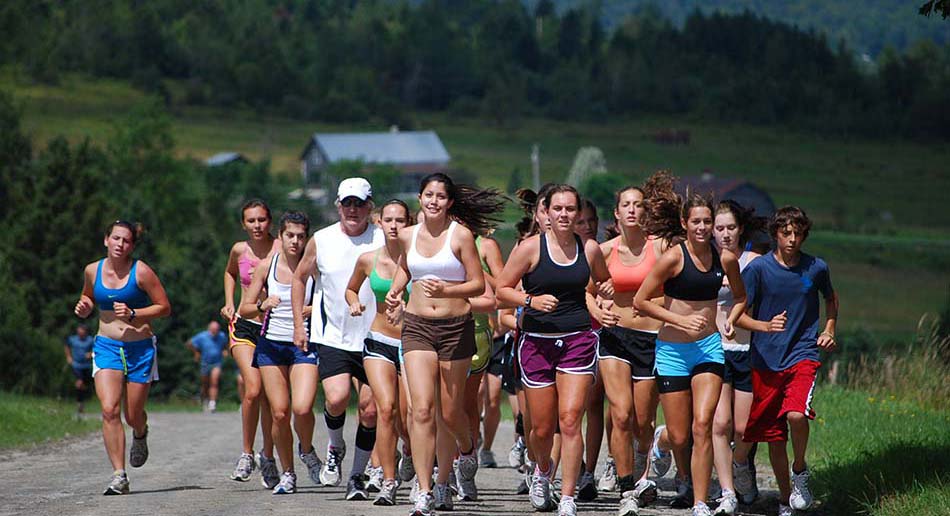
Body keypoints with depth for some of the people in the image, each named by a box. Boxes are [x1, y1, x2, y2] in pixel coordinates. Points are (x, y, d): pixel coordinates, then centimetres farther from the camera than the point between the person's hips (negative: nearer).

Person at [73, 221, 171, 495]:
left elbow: (165, 307, -5)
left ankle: (140, 435, 46)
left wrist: (133, 314, -18)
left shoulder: (141, 272, -9)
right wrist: (84, 308, 0)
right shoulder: (92, 271, 3)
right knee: (109, 410, -16)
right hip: (106, 346, 2)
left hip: (140, 348, -2)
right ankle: (119, 476, -15)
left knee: (133, 416, 6)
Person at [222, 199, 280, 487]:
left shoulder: (282, 250, -6)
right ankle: (246, 454, -4)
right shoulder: (239, 250, 4)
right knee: (253, 389, -18)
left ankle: (268, 455, 20)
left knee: (268, 396, 1)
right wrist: (229, 303, 13)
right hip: (244, 325, 1)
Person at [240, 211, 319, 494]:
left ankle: (307, 450, 13)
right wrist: (262, 305, -13)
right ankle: (287, 473, 15)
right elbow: (245, 309, 7)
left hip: (304, 344, -2)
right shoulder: (267, 266, 2)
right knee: (279, 413, -2)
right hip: (271, 344, 2)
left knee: (302, 408, -20)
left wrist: (313, 310, -16)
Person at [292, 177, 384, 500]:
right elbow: (300, 278, 15)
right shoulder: (321, 241, 1)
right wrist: (299, 325, 10)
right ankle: (335, 446, 12)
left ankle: (357, 475, 15)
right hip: (333, 337, 0)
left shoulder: (384, 241, -3)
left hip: (373, 338, 0)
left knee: (371, 410, -1)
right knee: (337, 398, -19)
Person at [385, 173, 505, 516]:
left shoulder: (460, 235, -6)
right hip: (417, 326, 2)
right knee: (422, 409, -13)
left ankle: (467, 450, 43)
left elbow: (478, 285, -6)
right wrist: (395, 291, 10)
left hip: (456, 327, -2)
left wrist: (446, 290, -22)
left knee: (449, 413, 7)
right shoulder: (407, 236, 6)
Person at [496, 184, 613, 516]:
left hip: (578, 340, 1)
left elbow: (605, 285, 26)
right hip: (537, 341, -1)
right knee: (542, 427, 5)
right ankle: (543, 470, 39)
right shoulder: (531, 248, -2)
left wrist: (605, 308, 8)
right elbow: (502, 290, 0)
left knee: (570, 419, -13)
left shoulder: (590, 249, 7)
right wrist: (532, 301, -15)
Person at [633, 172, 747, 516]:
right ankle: (684, 478, 37)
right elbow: (640, 302, -5)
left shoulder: (725, 259, 1)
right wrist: (680, 320, -13)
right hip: (673, 349, -2)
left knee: (702, 425, -17)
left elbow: (740, 297, 21)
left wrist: (731, 321, 2)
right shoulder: (673, 258, -10)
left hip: (710, 346, 2)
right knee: (679, 436, 2)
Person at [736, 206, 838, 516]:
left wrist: (829, 330, 9)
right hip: (766, 360, 1)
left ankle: (800, 471, 0)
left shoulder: (816, 268, 1)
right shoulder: (759, 268, -5)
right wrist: (766, 326, -21)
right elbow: (738, 314, -3)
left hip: (803, 354, -1)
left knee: (796, 414, -27)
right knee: (774, 437, 6)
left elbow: (830, 299, 24)